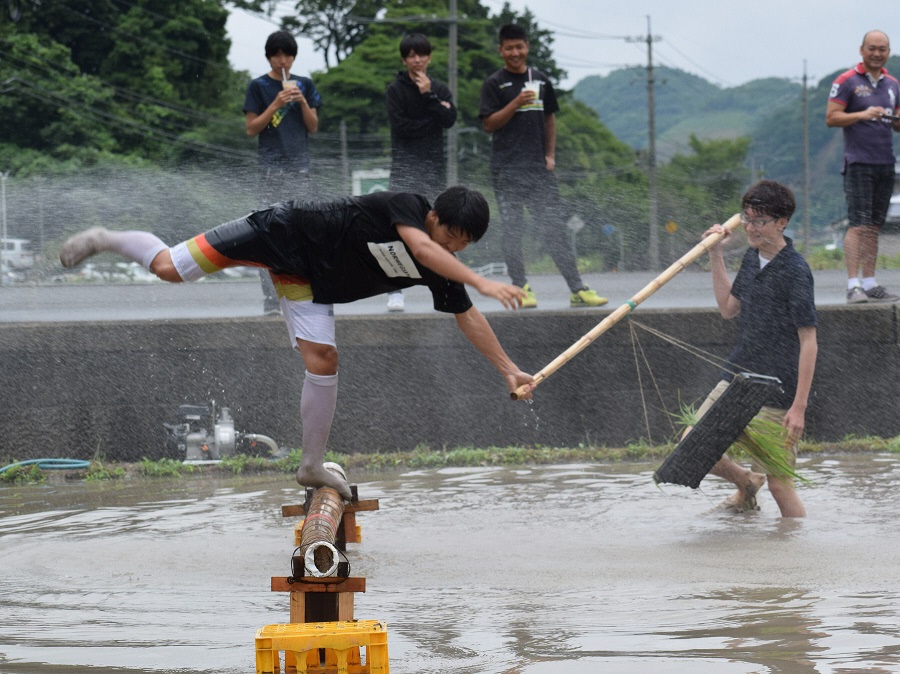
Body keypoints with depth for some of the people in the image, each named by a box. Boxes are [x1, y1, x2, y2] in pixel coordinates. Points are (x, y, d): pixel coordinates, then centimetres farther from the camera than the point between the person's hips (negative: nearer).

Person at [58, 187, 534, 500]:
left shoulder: (441, 272, -8)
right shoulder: (404, 206, -28)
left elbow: (467, 317, 1)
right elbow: (421, 247, -49)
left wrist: (508, 369, -3)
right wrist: (481, 282, -56)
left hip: (309, 280, 6)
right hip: (283, 235, -6)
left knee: (322, 360, -8)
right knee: (168, 268, -7)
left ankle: (312, 467, 8)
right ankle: (105, 240, 25)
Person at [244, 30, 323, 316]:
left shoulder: (305, 85, 12)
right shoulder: (258, 86, 3)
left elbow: (313, 127, 10)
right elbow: (251, 129, -1)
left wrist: (302, 101, -6)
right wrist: (276, 104, -12)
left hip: (299, 167, 3)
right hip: (271, 169, -3)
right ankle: (271, 299, -9)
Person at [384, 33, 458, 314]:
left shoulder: (439, 89, 10)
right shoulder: (395, 90, 1)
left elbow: (450, 120, -5)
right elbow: (401, 126, -10)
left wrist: (429, 95, -11)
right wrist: (433, 118, -7)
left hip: (434, 164, 3)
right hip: (405, 164, -3)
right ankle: (395, 289, -14)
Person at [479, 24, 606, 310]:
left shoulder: (541, 80, 13)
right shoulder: (494, 84, 1)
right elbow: (489, 124, -6)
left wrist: (550, 155, 10)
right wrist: (516, 103, -17)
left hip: (539, 168, 3)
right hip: (507, 170, -3)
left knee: (554, 228, 0)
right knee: (513, 230, -1)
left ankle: (577, 289, -3)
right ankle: (521, 288, 5)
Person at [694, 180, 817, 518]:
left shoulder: (795, 271, -16)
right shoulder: (752, 258, 7)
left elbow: (809, 342, -16)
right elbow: (728, 308, 23)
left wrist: (799, 407, -19)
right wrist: (716, 256, 14)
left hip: (778, 395, -7)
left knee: (779, 484, -5)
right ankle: (745, 481, 33)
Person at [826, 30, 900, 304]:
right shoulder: (847, 81, -3)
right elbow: (831, 117, -7)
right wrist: (863, 115, -20)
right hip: (858, 163, -6)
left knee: (874, 226, 7)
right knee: (858, 225, -12)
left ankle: (870, 283, 9)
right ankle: (853, 285, -16)